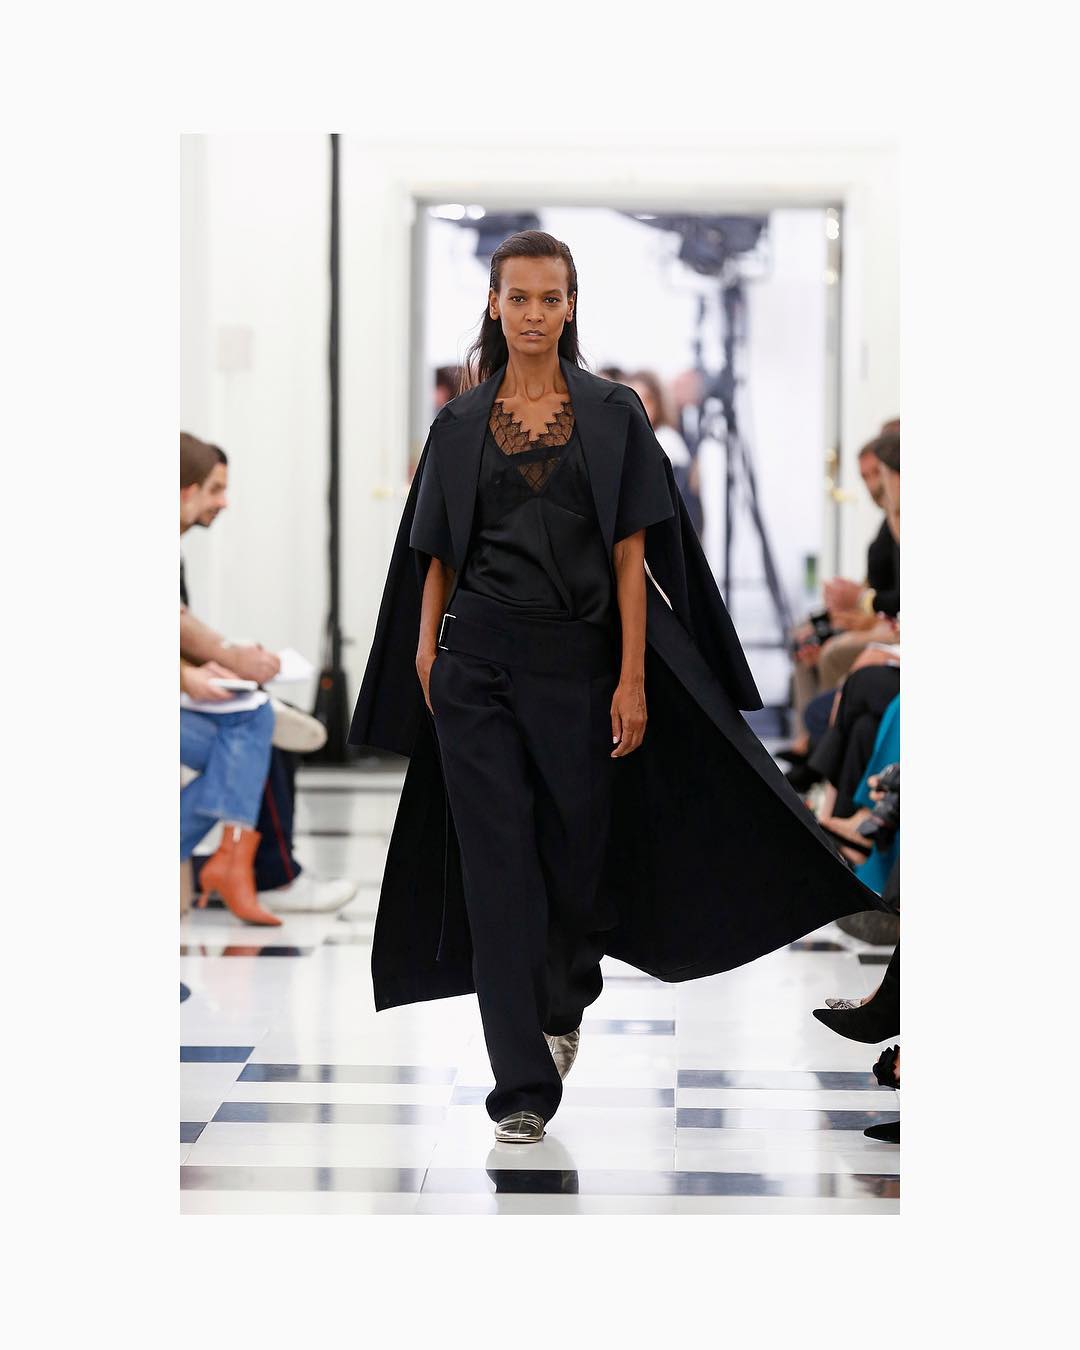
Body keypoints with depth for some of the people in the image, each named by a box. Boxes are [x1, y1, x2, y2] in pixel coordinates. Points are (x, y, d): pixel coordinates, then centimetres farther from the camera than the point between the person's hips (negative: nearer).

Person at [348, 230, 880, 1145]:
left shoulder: (612, 415, 2)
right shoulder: (460, 424, 6)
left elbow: (631, 554, -2)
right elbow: (438, 555, 10)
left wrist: (632, 679, -7)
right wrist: (424, 653, 2)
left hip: (575, 660, 0)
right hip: (477, 662, 0)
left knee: (577, 846, 10)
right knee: (498, 860, -5)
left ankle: (564, 1004, 42)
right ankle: (523, 1087, -3)